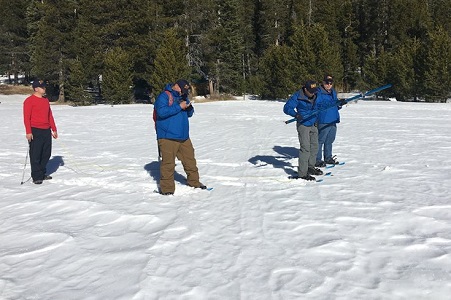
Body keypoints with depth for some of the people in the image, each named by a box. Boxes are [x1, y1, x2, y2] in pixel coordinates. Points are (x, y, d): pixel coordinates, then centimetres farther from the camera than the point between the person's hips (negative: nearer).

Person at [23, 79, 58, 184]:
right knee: (35, 155, -2)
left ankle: (42, 173, 24)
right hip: (35, 131, -7)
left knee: (46, 154, 11)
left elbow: (50, 116, 20)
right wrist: (28, 132, -17)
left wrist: (54, 129, 17)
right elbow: (26, 117, -10)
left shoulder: (46, 100, 16)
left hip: (47, 131, 7)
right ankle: (36, 177, 3)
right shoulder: (29, 101, -6)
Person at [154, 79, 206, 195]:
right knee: (168, 163, -6)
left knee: (190, 159, 13)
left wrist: (189, 108, 0)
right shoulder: (164, 96, -7)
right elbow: (162, 112, -21)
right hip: (167, 137, -7)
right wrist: (179, 107, -17)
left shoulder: (183, 97, 18)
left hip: (183, 136, 7)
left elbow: (189, 114, 24)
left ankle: (194, 181, 29)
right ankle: (166, 188, 1)